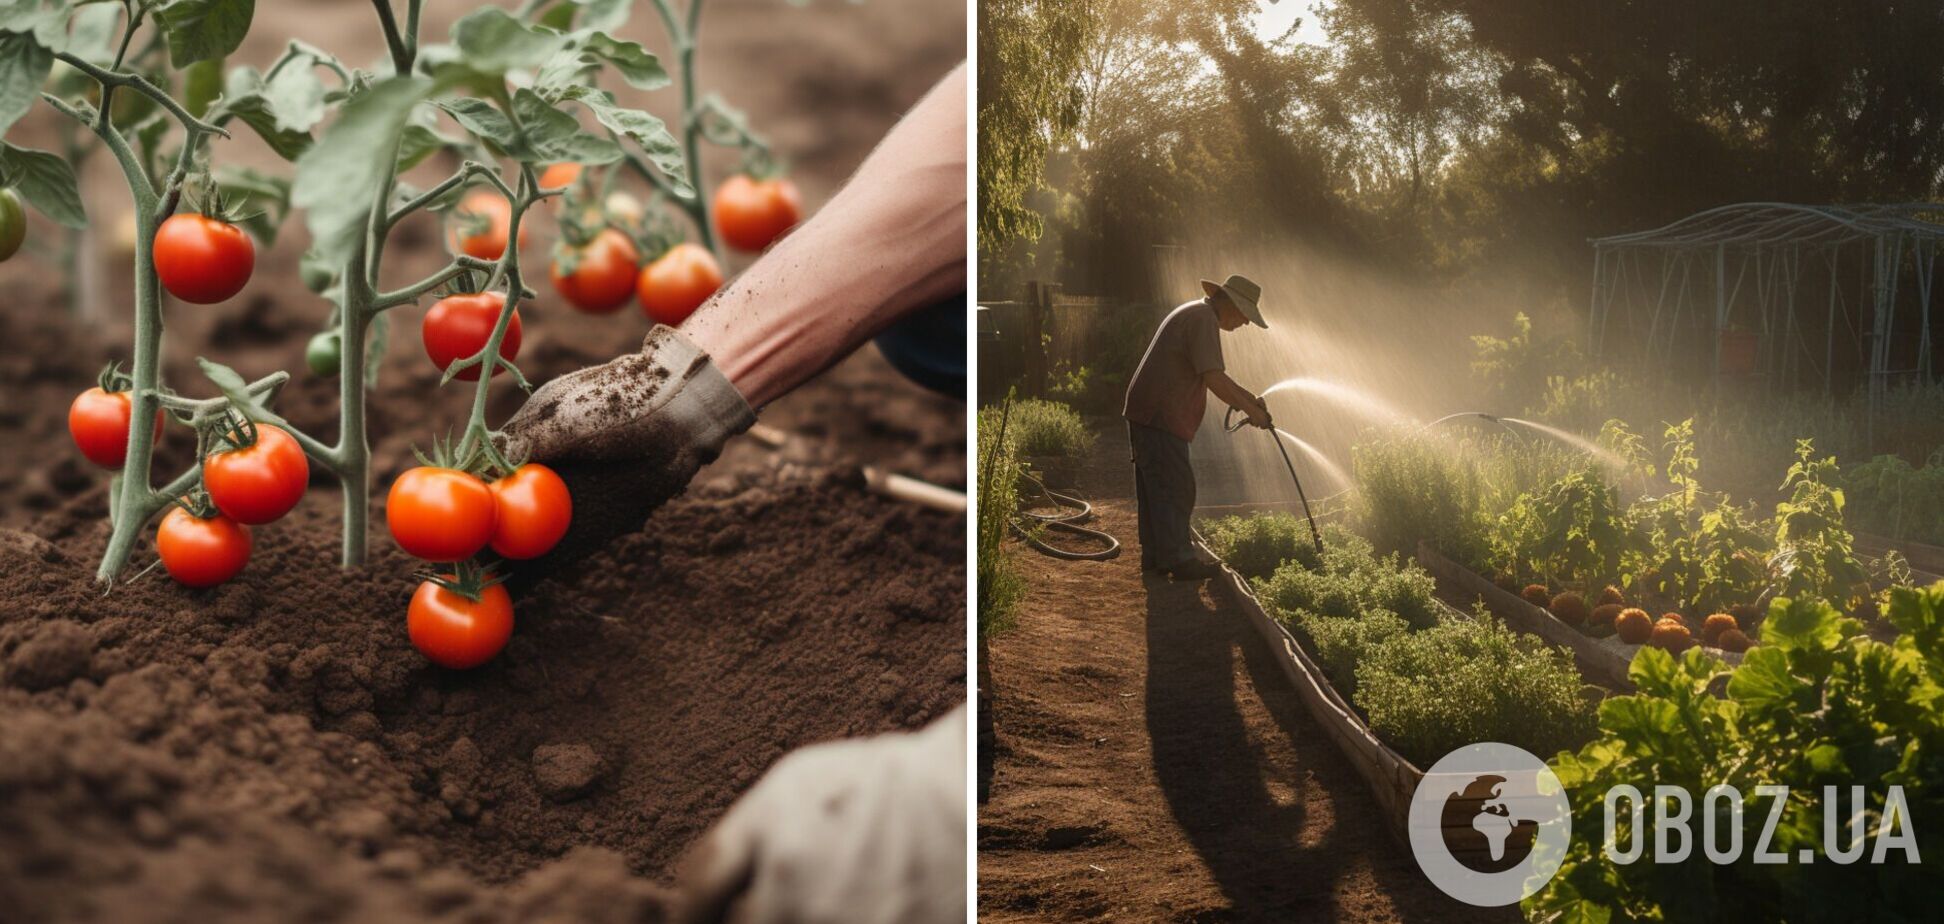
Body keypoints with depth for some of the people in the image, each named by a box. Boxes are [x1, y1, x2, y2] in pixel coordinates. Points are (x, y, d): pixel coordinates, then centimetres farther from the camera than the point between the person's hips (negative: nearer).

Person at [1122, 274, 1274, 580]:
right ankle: (1179, 560, -6)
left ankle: (1156, 556, 18)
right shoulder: (1203, 320, -14)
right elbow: (1214, 379, -21)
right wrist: (1250, 410, -13)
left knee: (1155, 488, 13)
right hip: (1160, 417, -11)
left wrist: (1249, 398, 20)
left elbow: (1213, 375, 28)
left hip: (1147, 414, 11)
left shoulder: (1192, 314, 20)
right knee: (1174, 488, -8)